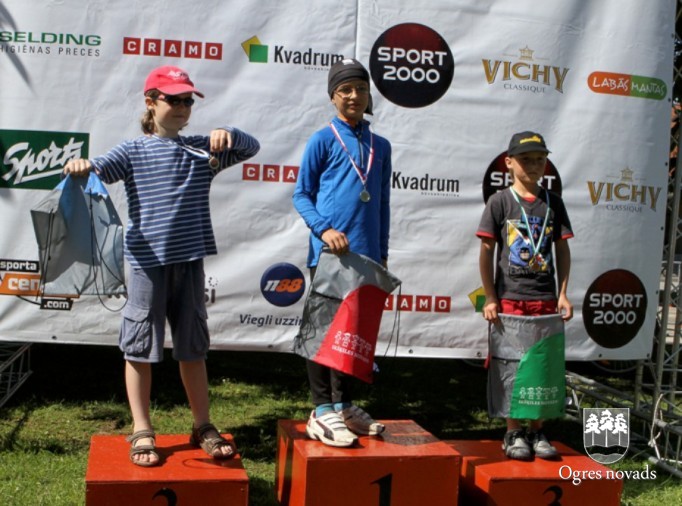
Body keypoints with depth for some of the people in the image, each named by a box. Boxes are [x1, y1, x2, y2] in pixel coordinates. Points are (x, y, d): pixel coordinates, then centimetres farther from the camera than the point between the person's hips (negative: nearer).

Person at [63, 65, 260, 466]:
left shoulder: (201, 148, 10)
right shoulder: (135, 150, 2)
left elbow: (251, 148, 7)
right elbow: (99, 170, -11)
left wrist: (227, 134, -13)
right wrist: (81, 167, -34)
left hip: (190, 259, 3)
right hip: (147, 259, -3)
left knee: (194, 346, 11)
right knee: (140, 346, 3)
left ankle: (203, 426, 22)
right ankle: (142, 432, 15)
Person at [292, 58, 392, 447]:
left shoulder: (380, 146, 12)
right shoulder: (323, 140, -1)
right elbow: (302, 195, -1)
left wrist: (382, 252, 14)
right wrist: (324, 229, -17)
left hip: (366, 254, 5)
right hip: (329, 252, -5)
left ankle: (345, 405, 25)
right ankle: (322, 411, 8)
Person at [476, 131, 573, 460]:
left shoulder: (553, 203, 7)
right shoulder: (500, 202, -1)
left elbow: (562, 250, 9)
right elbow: (486, 251, -3)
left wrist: (563, 294, 2)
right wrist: (490, 298, -7)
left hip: (546, 298, 3)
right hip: (509, 298, -2)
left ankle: (537, 432, 19)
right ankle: (514, 433, 15)